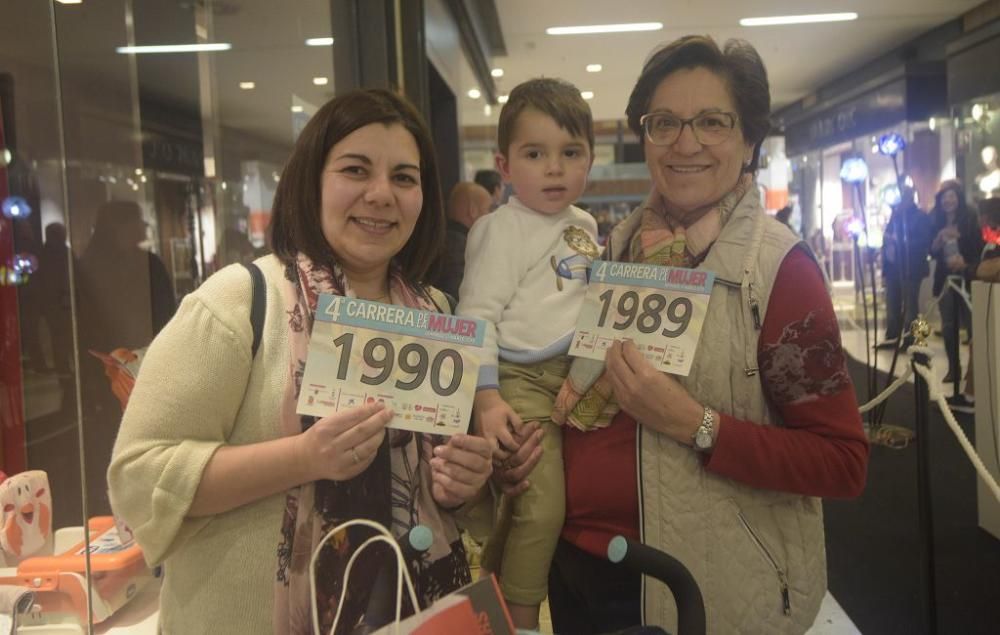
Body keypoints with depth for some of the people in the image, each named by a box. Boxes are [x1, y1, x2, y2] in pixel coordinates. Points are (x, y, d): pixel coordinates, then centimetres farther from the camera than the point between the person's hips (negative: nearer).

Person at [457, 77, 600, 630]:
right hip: (522, 381, -7)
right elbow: (476, 314, -16)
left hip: (573, 378, 7)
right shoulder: (503, 230, -12)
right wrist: (486, 397, -22)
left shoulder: (585, 226, 11)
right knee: (540, 508, -9)